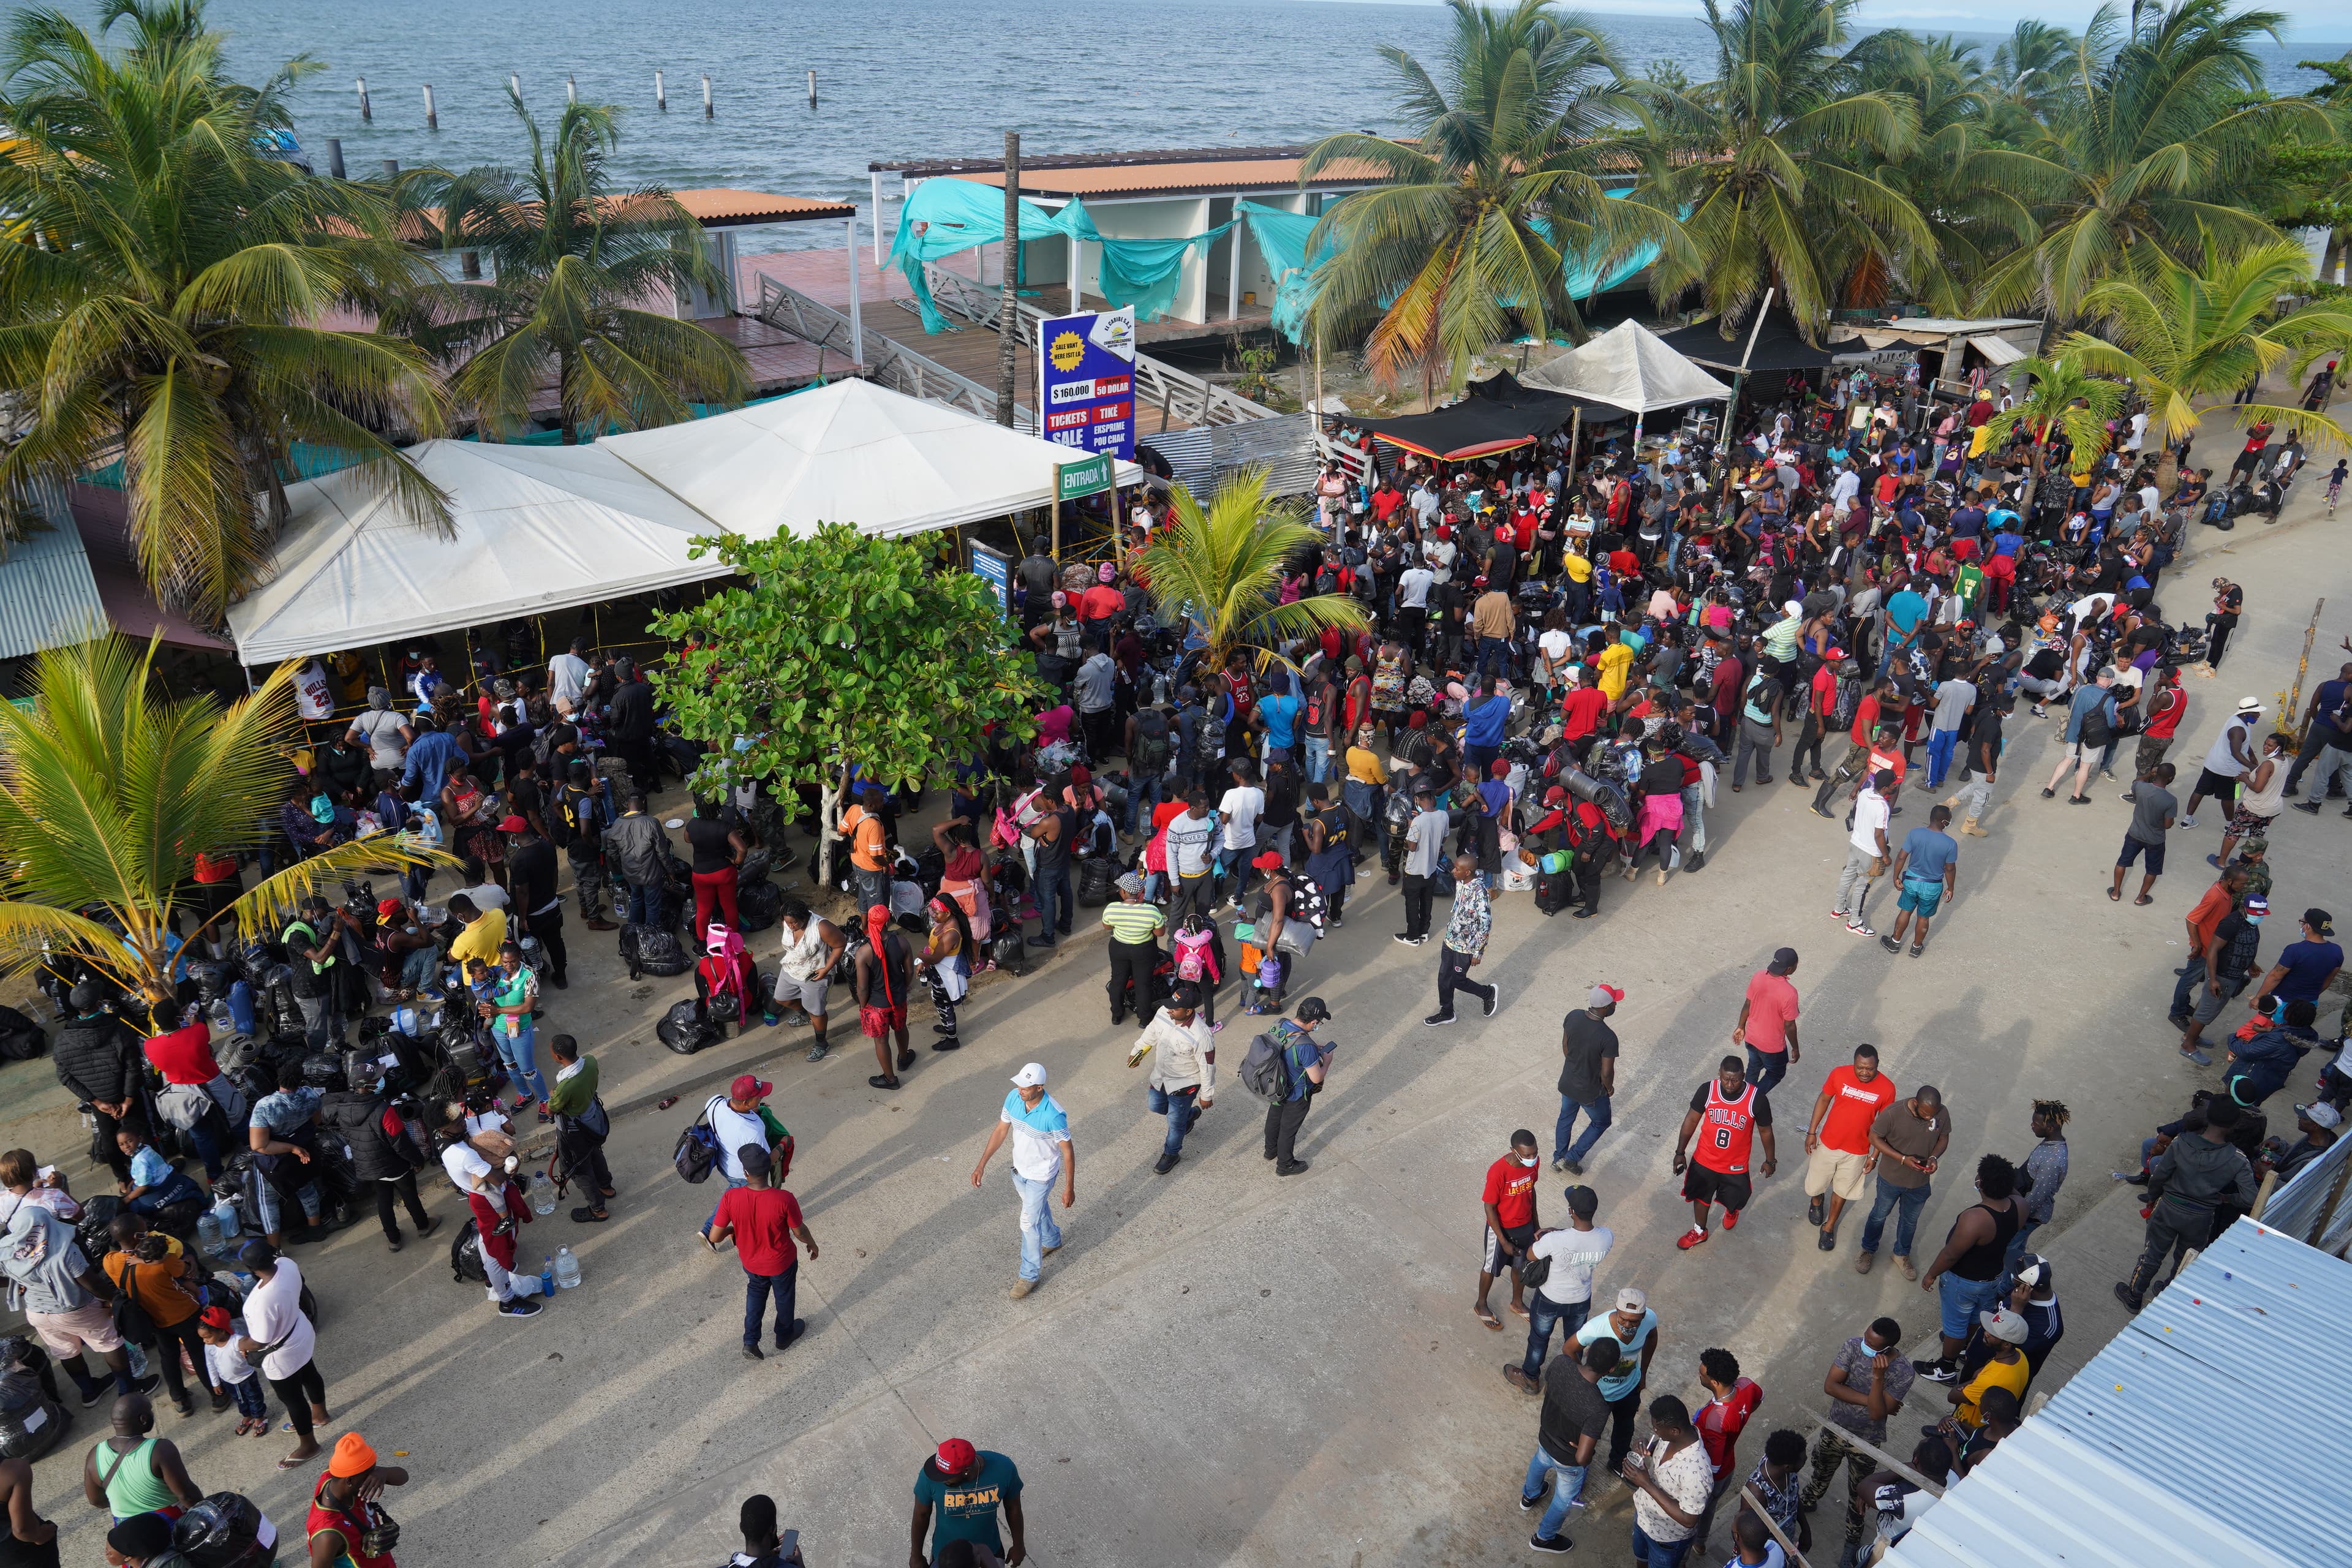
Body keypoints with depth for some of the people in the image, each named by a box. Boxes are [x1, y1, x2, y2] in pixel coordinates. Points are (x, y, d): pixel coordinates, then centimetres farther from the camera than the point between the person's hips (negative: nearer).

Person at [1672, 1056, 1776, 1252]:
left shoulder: (1757, 1099, -25)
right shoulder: (1707, 1090, -22)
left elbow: (1765, 1130, -8)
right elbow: (1691, 1120, -7)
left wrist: (1770, 1160, 5)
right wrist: (1680, 1152, -4)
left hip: (1736, 1165, -1)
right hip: (1704, 1160, 1)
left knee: (1734, 1198, 24)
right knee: (1701, 1196, 21)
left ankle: (1732, 1210, 60)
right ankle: (1699, 1231, 47)